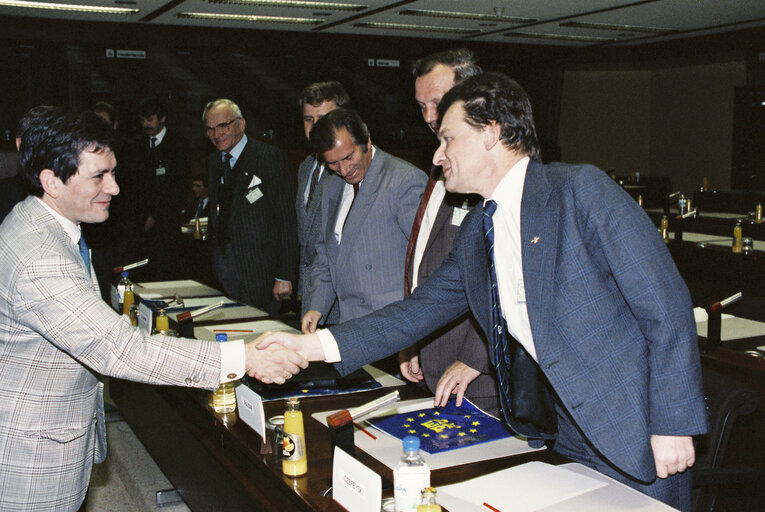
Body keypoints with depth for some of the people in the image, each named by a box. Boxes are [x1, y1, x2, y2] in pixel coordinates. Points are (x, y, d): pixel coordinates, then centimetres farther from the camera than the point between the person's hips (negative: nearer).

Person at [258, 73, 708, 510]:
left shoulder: (582, 189, -14)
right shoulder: (476, 232, 8)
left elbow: (665, 306, -15)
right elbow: (420, 310, 9)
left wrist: (672, 425, -16)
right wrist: (313, 345, 0)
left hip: (633, 435, -6)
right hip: (555, 439, 6)